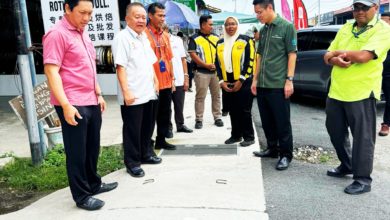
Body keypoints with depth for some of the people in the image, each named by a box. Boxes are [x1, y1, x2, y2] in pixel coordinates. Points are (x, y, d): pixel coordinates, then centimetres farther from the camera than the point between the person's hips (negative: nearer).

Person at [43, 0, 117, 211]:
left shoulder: (82, 33, 15)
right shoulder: (57, 34, -12)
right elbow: (51, 71, -18)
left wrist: (98, 94, 19)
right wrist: (66, 105, -23)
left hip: (91, 102, 9)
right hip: (73, 105, -8)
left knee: (92, 147, 18)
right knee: (77, 152, 3)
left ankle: (94, 184, 34)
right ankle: (82, 196, 15)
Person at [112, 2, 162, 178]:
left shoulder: (144, 38, 16)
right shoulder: (122, 37, -10)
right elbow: (120, 67, -17)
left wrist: (155, 81, 16)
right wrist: (126, 92, -21)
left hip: (149, 93, 8)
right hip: (133, 96, -8)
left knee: (147, 127, 17)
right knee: (132, 131, 2)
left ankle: (146, 154, 34)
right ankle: (132, 162, 14)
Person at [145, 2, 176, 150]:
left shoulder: (165, 35, 12)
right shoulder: (144, 34, -10)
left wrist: (172, 78, 14)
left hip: (166, 82, 7)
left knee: (165, 113, 13)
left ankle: (161, 140, 27)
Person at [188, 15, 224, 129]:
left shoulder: (215, 38, 12)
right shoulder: (195, 39, -3)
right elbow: (193, 55, -10)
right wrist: (206, 65, -14)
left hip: (216, 71, 5)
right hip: (202, 72, -4)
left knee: (216, 95, 9)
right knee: (200, 97, 1)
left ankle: (217, 117, 19)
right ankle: (199, 119, 8)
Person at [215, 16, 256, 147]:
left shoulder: (246, 40, -2)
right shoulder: (220, 43, 13)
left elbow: (250, 61, -8)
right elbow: (217, 63, 13)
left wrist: (241, 80, -14)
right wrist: (221, 81, 1)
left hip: (243, 82, -5)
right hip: (227, 83, 5)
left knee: (244, 110, -2)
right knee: (232, 110, 11)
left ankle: (249, 137, 9)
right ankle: (236, 135, 23)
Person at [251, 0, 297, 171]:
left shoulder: (287, 26, -4)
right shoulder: (263, 30, 14)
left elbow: (292, 54, -7)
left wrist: (289, 80, -13)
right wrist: (255, 79, 14)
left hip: (279, 85, -6)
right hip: (262, 85, 7)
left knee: (282, 122, 1)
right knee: (267, 121, 13)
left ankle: (286, 155, 11)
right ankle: (272, 149, 28)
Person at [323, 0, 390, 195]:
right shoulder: (345, 28, 12)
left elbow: (362, 56, -23)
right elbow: (328, 57, 9)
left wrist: (337, 52, -7)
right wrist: (336, 60, -15)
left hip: (362, 93, -7)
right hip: (336, 90, 7)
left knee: (362, 137, 0)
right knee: (336, 132, 17)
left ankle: (363, 180, 11)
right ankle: (347, 165, 36)